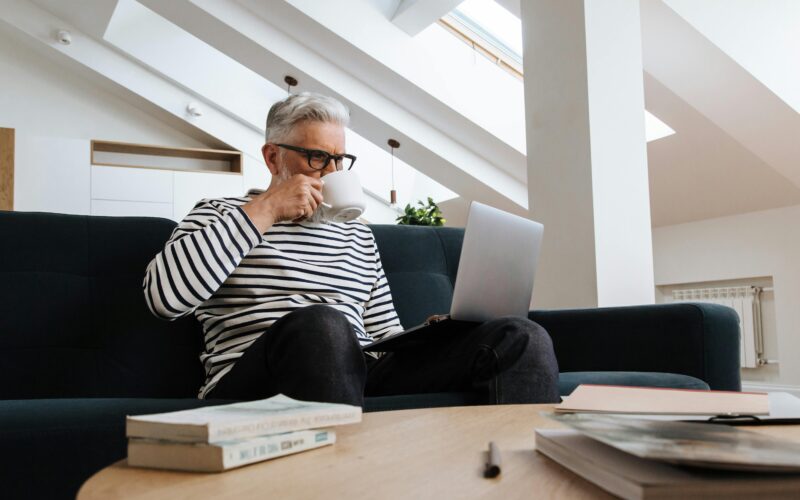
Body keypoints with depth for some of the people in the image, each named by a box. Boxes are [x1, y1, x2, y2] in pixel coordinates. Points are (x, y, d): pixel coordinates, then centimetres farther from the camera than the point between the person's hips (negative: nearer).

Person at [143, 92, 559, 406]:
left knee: (520, 337, -17)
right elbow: (163, 297, -8)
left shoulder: (357, 235, 26)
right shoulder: (218, 216, 13)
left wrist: (426, 337, 1)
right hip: (255, 383, -4)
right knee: (321, 325, -42)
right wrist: (264, 210, -7)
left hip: (358, 374, 5)